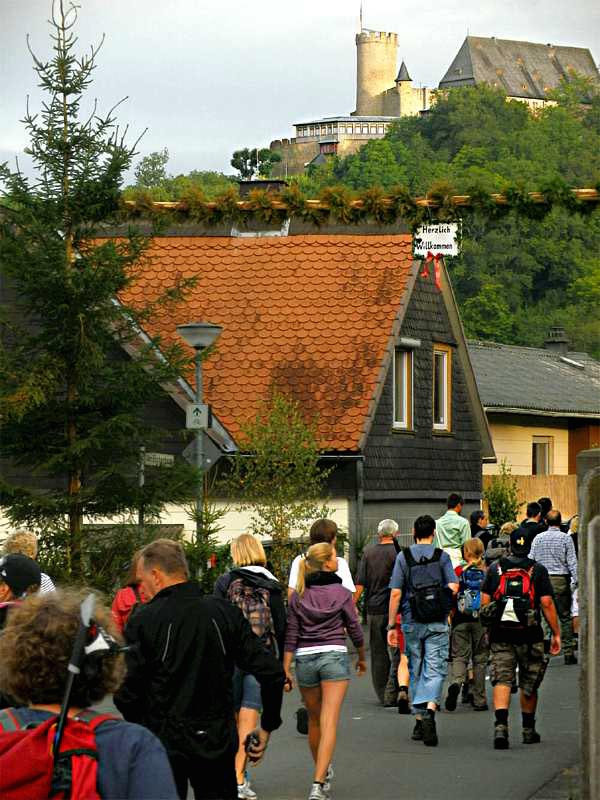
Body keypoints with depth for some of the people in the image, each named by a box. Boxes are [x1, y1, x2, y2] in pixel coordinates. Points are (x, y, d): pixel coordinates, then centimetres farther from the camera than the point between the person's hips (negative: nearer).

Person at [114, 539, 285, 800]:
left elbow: (126, 692, -14)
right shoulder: (225, 613, 0)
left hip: (164, 743, -3)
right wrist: (267, 726, 9)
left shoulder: (143, 621, -11)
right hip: (218, 744, 3)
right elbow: (271, 673, -4)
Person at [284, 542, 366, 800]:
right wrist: (362, 658, 20)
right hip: (334, 656, -3)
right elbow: (355, 630, 4)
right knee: (329, 723, -9)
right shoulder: (341, 593, -3)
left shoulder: (298, 596, 4)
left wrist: (286, 669, 3)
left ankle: (323, 772, 37)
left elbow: (290, 635, 1)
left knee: (314, 721, 20)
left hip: (305, 659, 3)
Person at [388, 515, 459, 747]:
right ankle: (430, 709, -29)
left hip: (411, 622, 1)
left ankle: (419, 721, 18)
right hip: (437, 623, -1)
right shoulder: (442, 556, -1)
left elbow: (395, 593, -3)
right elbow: (453, 587, -9)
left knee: (416, 671, 13)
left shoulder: (403, 557, 1)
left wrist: (391, 625, 0)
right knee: (435, 670, -4)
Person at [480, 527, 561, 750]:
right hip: (529, 636, -1)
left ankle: (501, 726, -24)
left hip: (500, 634, 1)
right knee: (529, 685, 13)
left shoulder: (494, 569, 5)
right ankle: (528, 730, 24)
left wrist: (489, 627, 18)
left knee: (502, 681, -4)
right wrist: (556, 633, 0)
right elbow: (547, 603, -5)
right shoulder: (538, 570, -1)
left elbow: (484, 602, 5)